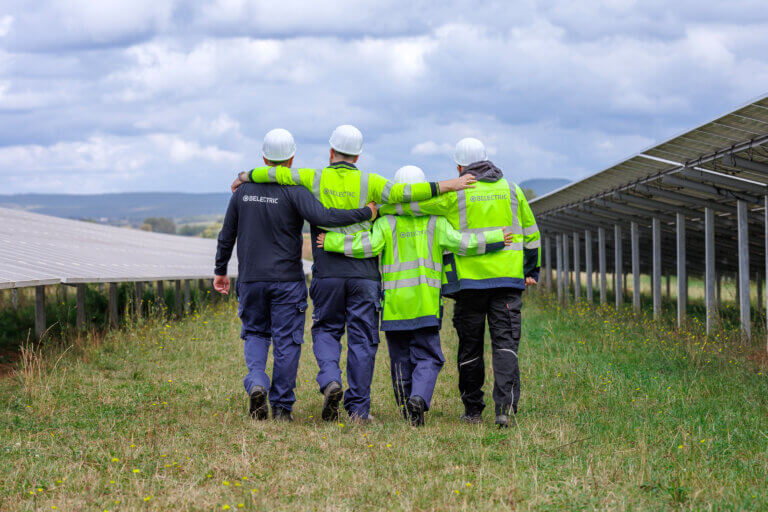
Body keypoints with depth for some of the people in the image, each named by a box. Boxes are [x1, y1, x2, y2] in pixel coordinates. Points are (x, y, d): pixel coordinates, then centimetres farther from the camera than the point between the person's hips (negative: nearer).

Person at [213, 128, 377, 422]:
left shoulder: (244, 190, 4)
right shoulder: (293, 192, -10)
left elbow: (227, 235, 11)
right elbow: (322, 217, -25)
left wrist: (220, 271, 23)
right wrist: (365, 214, -16)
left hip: (251, 280, 3)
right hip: (286, 281, -3)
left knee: (255, 334, 16)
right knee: (286, 341, 4)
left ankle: (256, 382, -11)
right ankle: (282, 407, 4)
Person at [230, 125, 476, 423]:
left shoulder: (315, 180, 3)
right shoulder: (369, 183, 1)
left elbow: (277, 174, 2)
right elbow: (402, 193, -9)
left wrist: (245, 177, 20)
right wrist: (447, 186, -6)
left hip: (327, 273, 1)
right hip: (364, 274, 0)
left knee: (326, 330, 16)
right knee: (362, 338, 5)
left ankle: (330, 380, -11)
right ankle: (358, 409, 5)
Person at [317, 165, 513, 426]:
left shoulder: (386, 222, 0)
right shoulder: (435, 222, 1)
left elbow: (369, 245, -14)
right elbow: (459, 243, -9)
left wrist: (331, 242, -6)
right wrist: (497, 238, -3)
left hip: (394, 304, 1)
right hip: (427, 306, 0)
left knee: (401, 358, 12)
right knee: (428, 357, 2)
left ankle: (408, 411, 10)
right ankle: (419, 397, -23)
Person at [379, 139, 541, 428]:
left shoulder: (454, 193, -2)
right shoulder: (510, 189, 10)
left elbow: (410, 203, -3)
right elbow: (531, 233, 17)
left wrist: (379, 210, 13)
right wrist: (531, 270, 28)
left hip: (469, 281, -2)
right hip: (508, 280, 2)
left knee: (470, 347, 9)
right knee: (505, 343, -1)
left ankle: (473, 411, 16)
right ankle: (505, 407, -18)